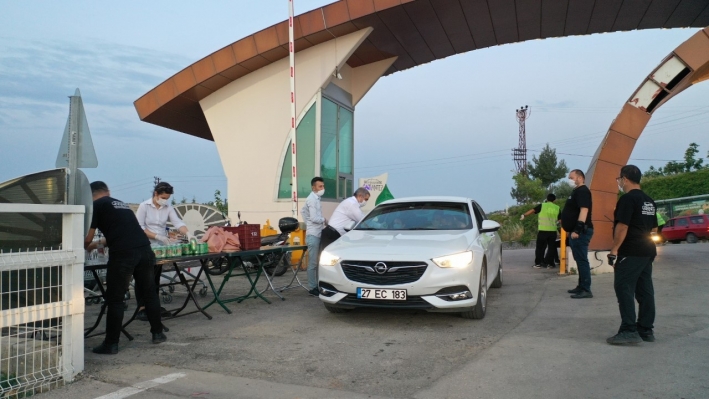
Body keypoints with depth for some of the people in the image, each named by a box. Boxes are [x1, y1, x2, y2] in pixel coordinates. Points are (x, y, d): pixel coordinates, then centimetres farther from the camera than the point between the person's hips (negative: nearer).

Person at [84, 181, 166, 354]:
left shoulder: (96, 205, 8)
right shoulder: (121, 204, 27)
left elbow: (87, 239, 7)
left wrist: (85, 248, 28)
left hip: (123, 254, -6)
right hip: (145, 249, 6)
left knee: (115, 299, 5)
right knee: (149, 292, 18)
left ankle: (111, 344, 11)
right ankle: (158, 333, 27)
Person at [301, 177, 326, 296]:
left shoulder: (315, 199, 16)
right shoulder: (312, 199, -14)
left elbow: (303, 211, 27)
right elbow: (314, 218, -21)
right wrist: (324, 220, -4)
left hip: (317, 234, 10)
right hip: (313, 235, -10)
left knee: (318, 262, 13)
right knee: (313, 263, -6)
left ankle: (317, 285, 19)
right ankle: (313, 288, -1)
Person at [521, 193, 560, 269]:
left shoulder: (542, 205, 0)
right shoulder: (557, 208, 8)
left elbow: (533, 210, -5)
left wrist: (524, 215, 1)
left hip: (543, 230, -2)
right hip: (553, 231, 2)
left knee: (540, 247, 5)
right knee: (551, 247, 12)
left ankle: (538, 263, 3)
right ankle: (549, 263, 9)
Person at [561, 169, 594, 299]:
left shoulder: (582, 191, -12)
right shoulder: (577, 191, 20)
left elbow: (584, 210, -23)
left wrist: (577, 229, -29)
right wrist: (573, 229, 26)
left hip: (580, 232, -11)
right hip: (576, 231, 11)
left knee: (582, 260, -10)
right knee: (580, 260, 14)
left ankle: (586, 290, -9)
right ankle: (581, 286, 20)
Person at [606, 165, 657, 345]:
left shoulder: (627, 199, -13)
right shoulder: (649, 201, 16)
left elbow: (622, 227, -19)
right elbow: (653, 228, 20)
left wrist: (614, 250, -16)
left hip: (630, 252, -9)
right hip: (647, 251, 9)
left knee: (624, 289, -8)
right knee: (645, 290, 10)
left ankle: (629, 330, -10)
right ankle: (646, 330, 15)